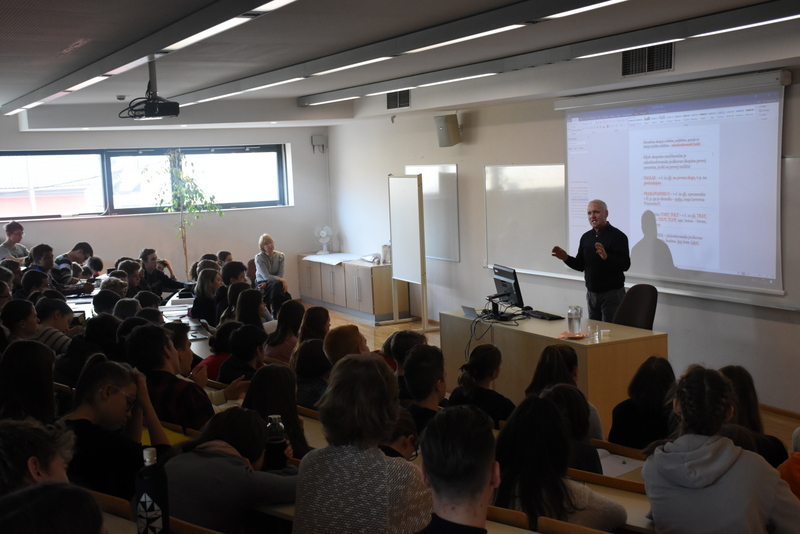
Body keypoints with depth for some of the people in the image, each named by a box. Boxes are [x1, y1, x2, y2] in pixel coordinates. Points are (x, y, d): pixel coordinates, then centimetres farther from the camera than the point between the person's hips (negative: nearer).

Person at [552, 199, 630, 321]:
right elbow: (580, 265, 14)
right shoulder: (586, 237, 10)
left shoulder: (617, 236, -10)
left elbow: (625, 265, -19)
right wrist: (566, 258, -4)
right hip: (591, 293, 6)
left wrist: (606, 257, -35)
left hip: (612, 294, -6)